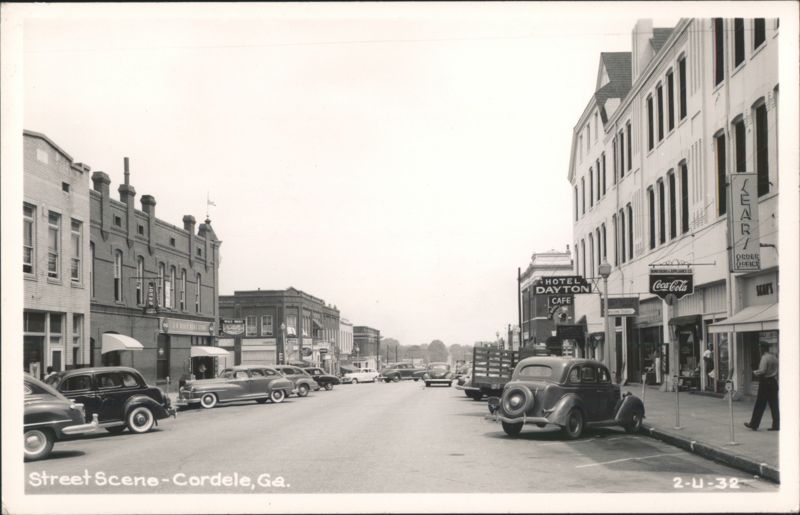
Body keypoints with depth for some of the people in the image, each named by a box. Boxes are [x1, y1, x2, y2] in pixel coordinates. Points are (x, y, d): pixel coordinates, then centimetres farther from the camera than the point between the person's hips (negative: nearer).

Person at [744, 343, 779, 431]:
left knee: (760, 405, -1)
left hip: (765, 382, -7)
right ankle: (776, 425, 6)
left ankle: (754, 424, 6)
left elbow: (762, 371, -20)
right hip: (773, 382, 7)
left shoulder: (765, 357, -14)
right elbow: (777, 370, 11)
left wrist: (755, 372, -3)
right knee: (774, 405, 7)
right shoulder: (774, 357, 10)